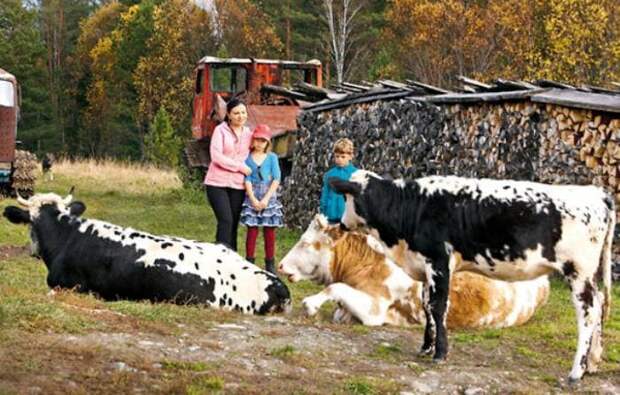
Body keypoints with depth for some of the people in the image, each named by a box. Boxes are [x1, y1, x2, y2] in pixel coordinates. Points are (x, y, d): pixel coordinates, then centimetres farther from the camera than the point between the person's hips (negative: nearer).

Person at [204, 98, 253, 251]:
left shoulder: (249, 134, 10)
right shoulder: (220, 130, -3)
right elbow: (216, 156, -13)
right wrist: (240, 166, -11)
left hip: (238, 185, 4)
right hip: (217, 183, -4)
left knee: (234, 224, 4)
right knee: (226, 221, -16)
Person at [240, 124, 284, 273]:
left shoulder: (272, 157, 3)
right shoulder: (247, 158, 2)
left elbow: (276, 179, -3)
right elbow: (247, 179, -3)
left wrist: (266, 199, -11)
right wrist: (253, 199, -13)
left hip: (269, 197, 1)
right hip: (252, 197, -1)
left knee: (270, 232, 3)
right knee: (252, 230, -2)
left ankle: (270, 264, 10)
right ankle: (249, 263, 4)